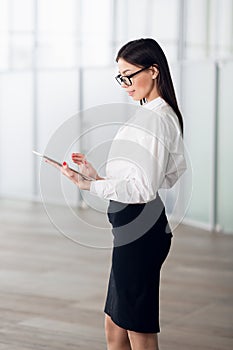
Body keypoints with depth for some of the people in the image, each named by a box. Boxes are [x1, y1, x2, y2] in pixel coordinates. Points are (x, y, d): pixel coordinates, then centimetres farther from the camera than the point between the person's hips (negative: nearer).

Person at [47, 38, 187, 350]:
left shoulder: (153, 118, -17)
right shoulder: (162, 114, 14)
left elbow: (143, 189, -21)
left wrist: (91, 186, -20)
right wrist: (98, 175, 12)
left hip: (139, 230, -10)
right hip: (136, 229, 10)